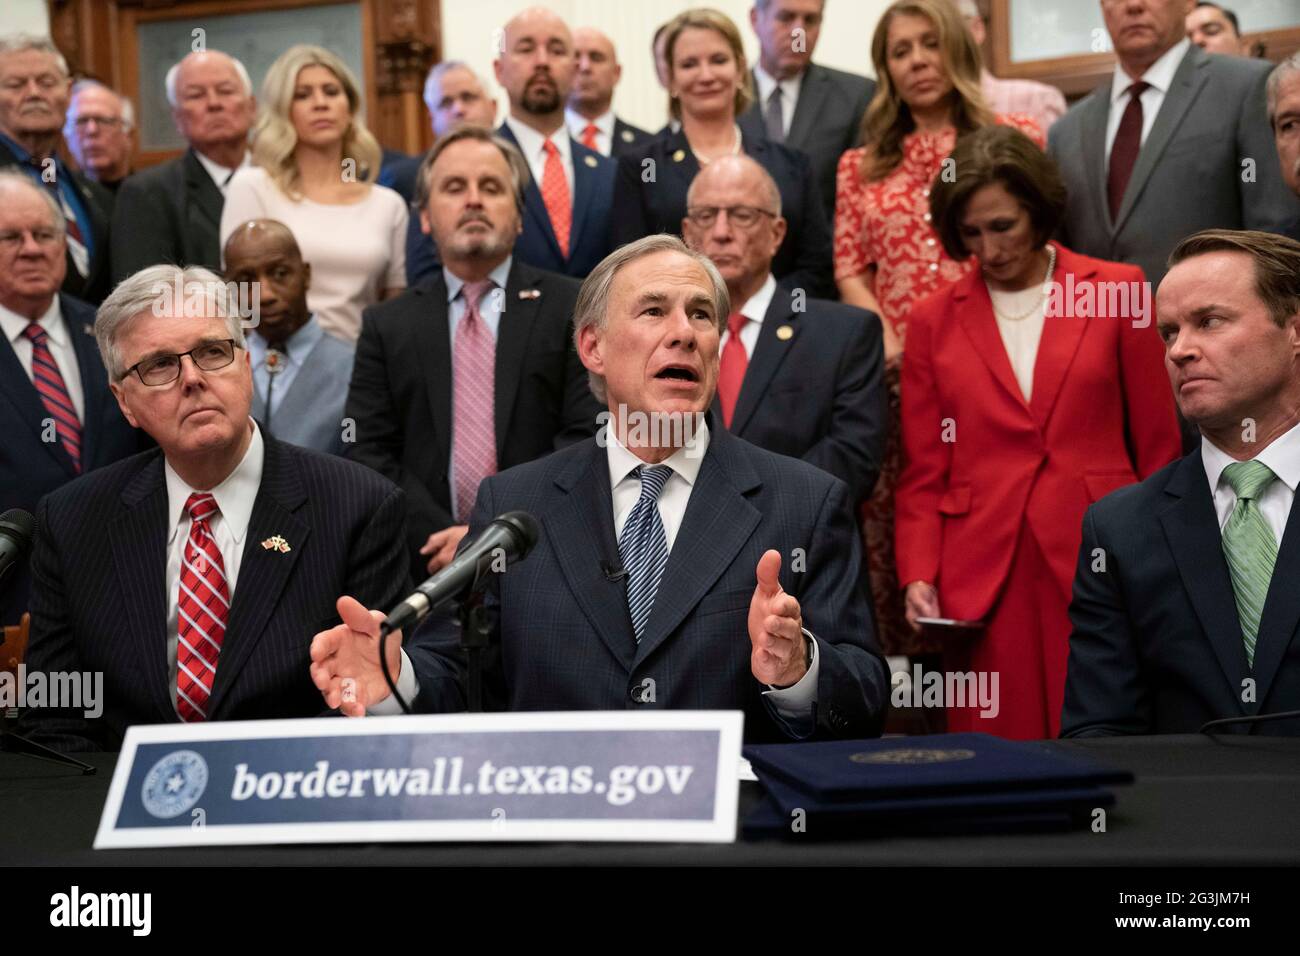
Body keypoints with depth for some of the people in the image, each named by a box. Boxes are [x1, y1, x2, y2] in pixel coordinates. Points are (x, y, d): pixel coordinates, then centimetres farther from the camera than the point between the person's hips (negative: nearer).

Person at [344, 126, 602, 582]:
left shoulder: (573, 309, 6)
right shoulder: (386, 325, 13)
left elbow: (588, 437, -2)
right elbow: (368, 453, 6)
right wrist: (443, 537, -9)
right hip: (427, 566, 1)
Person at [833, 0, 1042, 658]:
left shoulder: (1016, 137, 8)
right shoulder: (861, 166, 16)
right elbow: (850, 270, 11)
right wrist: (892, 346, -6)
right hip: (895, 373, 3)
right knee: (896, 530, 0)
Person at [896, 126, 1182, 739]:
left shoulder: (1117, 292, 6)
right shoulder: (933, 321, 11)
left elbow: (1158, 447, 7)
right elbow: (923, 473, 11)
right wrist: (919, 576, -3)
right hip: (981, 581, 1)